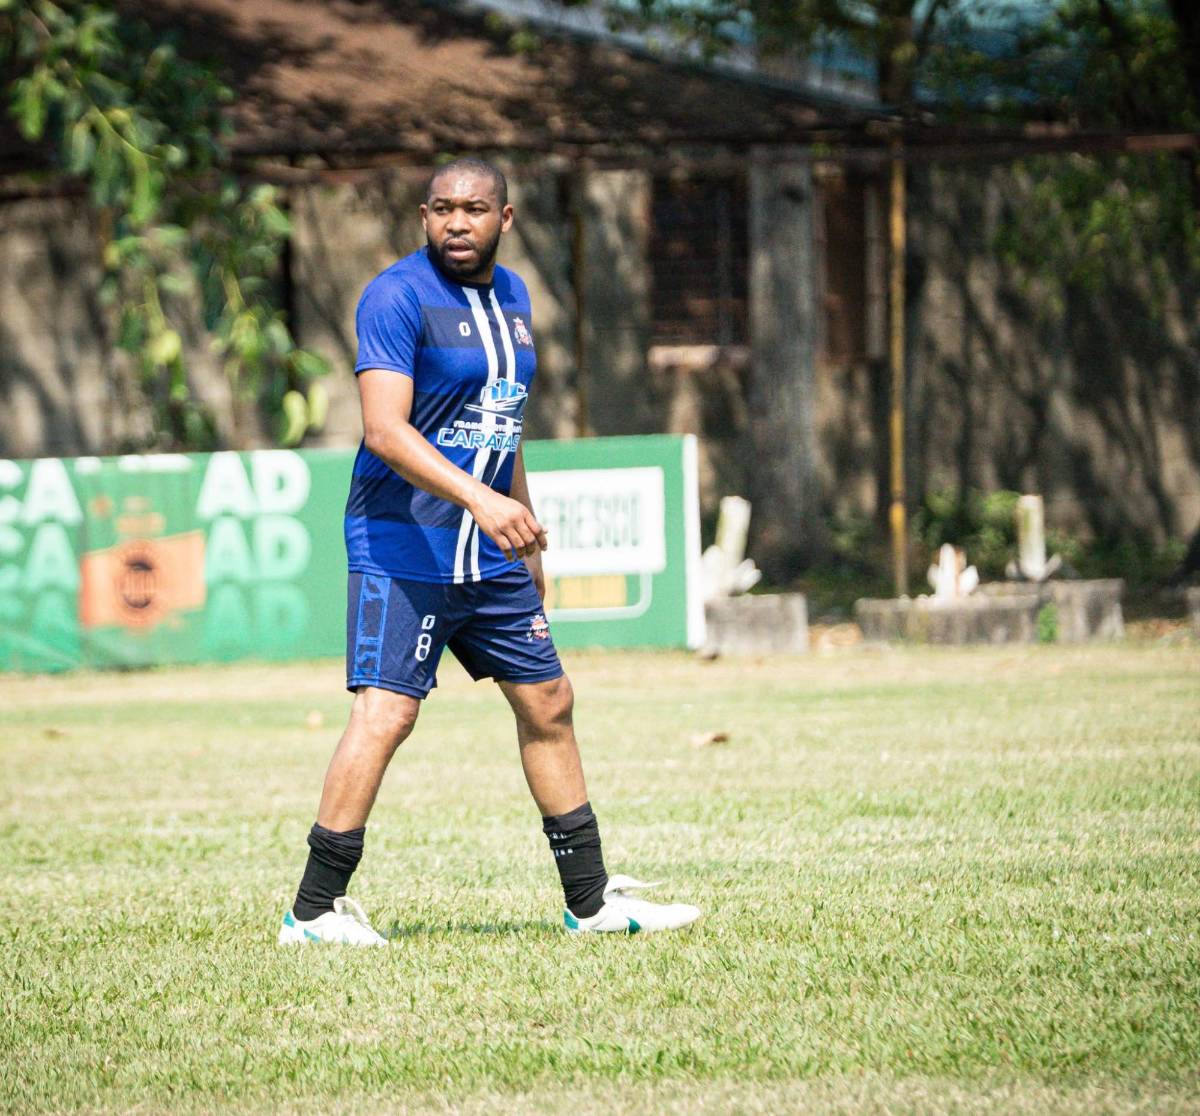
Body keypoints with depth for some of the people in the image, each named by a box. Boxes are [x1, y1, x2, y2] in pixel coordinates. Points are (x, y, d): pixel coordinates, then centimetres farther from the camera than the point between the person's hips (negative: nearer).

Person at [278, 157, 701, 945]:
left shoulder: (512, 296, 12)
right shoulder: (398, 297, -13)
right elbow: (385, 430, -23)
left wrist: (527, 538, 23)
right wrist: (479, 497, -34)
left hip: (491, 554, 8)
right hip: (403, 546, -8)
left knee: (547, 703, 11)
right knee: (386, 713, -15)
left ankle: (592, 902, 21)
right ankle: (314, 911, -10)